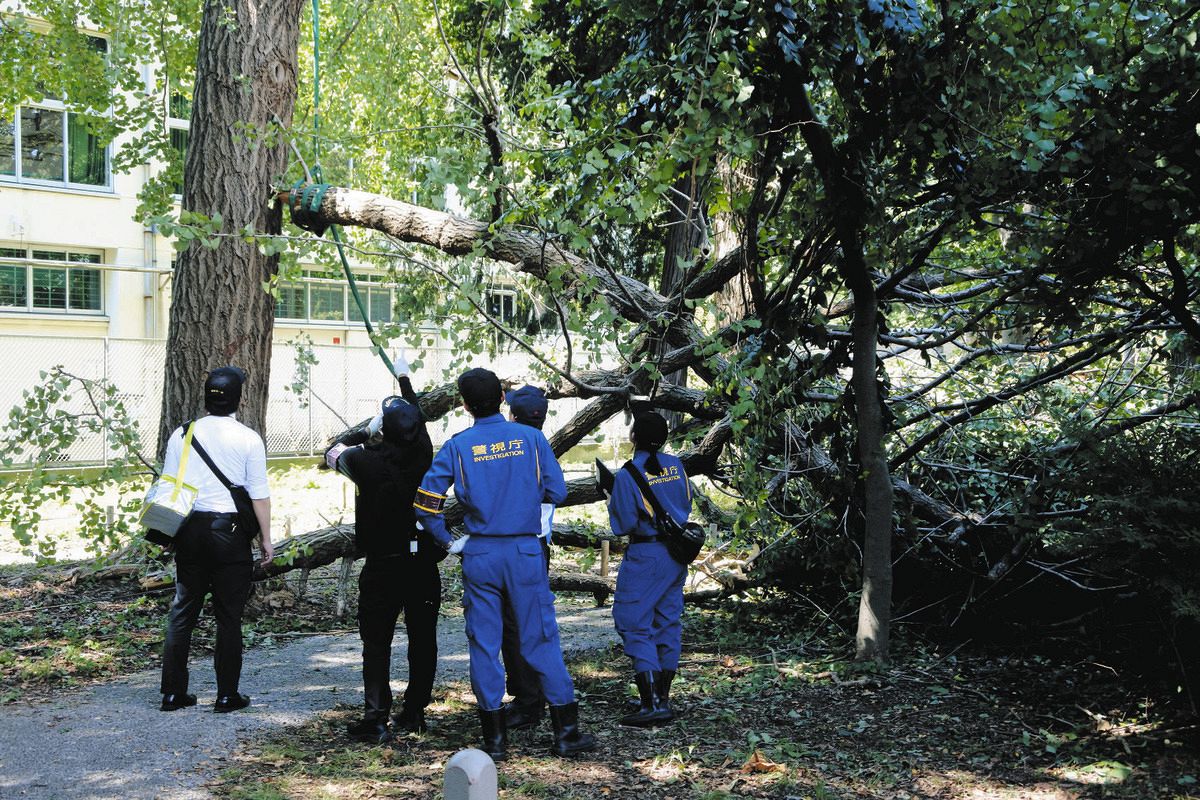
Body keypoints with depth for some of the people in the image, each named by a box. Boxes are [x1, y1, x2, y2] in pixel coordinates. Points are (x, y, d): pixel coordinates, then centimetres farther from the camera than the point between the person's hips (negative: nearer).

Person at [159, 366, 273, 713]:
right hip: (230, 530, -3)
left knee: (183, 611, 11)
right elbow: (259, 495, -5)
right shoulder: (248, 438, -6)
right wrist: (266, 539, 3)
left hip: (189, 530, 3)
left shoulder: (182, 434, 3)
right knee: (229, 616, 5)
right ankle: (227, 695, 9)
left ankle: (173, 692, 14)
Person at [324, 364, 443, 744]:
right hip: (424, 564, 3)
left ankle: (375, 718, -7)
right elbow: (418, 418, 16)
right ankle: (415, 713, 19)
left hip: (382, 566, -3)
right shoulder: (422, 453, -5)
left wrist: (366, 431, 19)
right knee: (422, 640, 12)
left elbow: (333, 451, 8)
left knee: (376, 642, 0)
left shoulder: (368, 460, -13)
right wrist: (405, 379, 31)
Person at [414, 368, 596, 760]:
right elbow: (556, 492, 2)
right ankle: (567, 731, 9)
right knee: (541, 639, 7)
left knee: (484, 643, 7)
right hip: (526, 551, 0)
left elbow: (425, 503, -6)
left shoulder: (458, 446, -3)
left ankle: (495, 738, 11)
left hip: (479, 555, 0)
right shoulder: (531, 438, -2)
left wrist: (448, 541, 6)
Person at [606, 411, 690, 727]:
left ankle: (652, 704, -9)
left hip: (645, 555, -7)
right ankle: (662, 698, 21)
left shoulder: (627, 475, -15)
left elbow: (623, 525, -13)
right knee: (667, 622, 13)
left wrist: (612, 503, 5)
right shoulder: (676, 466, 3)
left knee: (634, 624, -3)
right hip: (676, 553, 7)